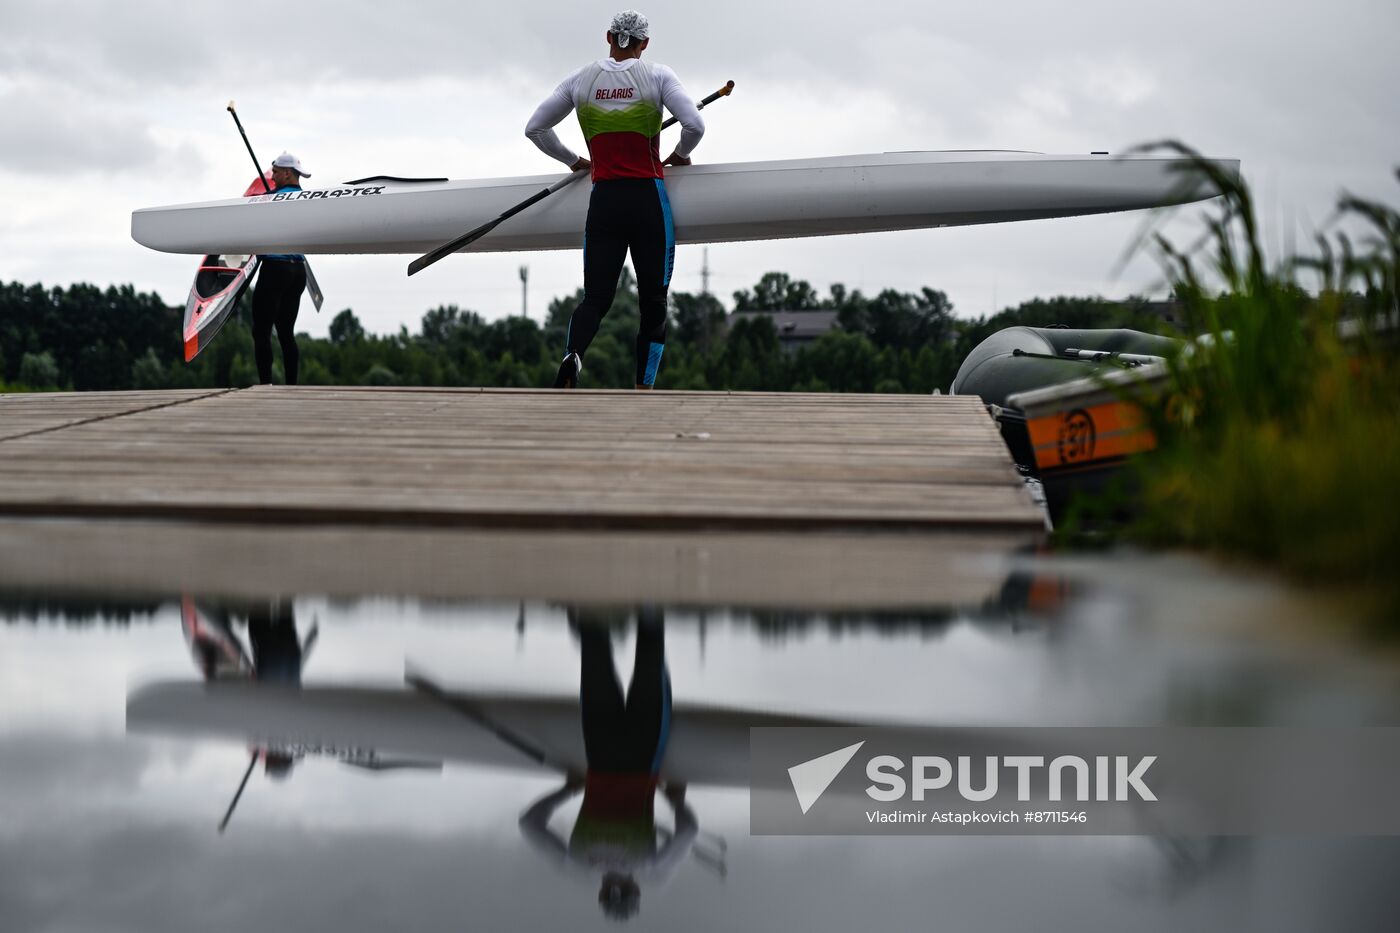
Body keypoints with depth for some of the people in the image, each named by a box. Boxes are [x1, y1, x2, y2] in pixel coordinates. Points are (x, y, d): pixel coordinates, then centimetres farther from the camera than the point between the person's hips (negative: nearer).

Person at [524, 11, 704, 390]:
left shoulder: (581, 80, 7)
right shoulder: (657, 76, -1)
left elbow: (535, 128, 12)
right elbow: (694, 125, -12)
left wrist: (573, 160, 24)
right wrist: (680, 155, 8)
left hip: (603, 202, 2)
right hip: (648, 201, -2)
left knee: (595, 298, 3)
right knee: (653, 302, 7)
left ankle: (571, 355, -28)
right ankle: (643, 391, 1)